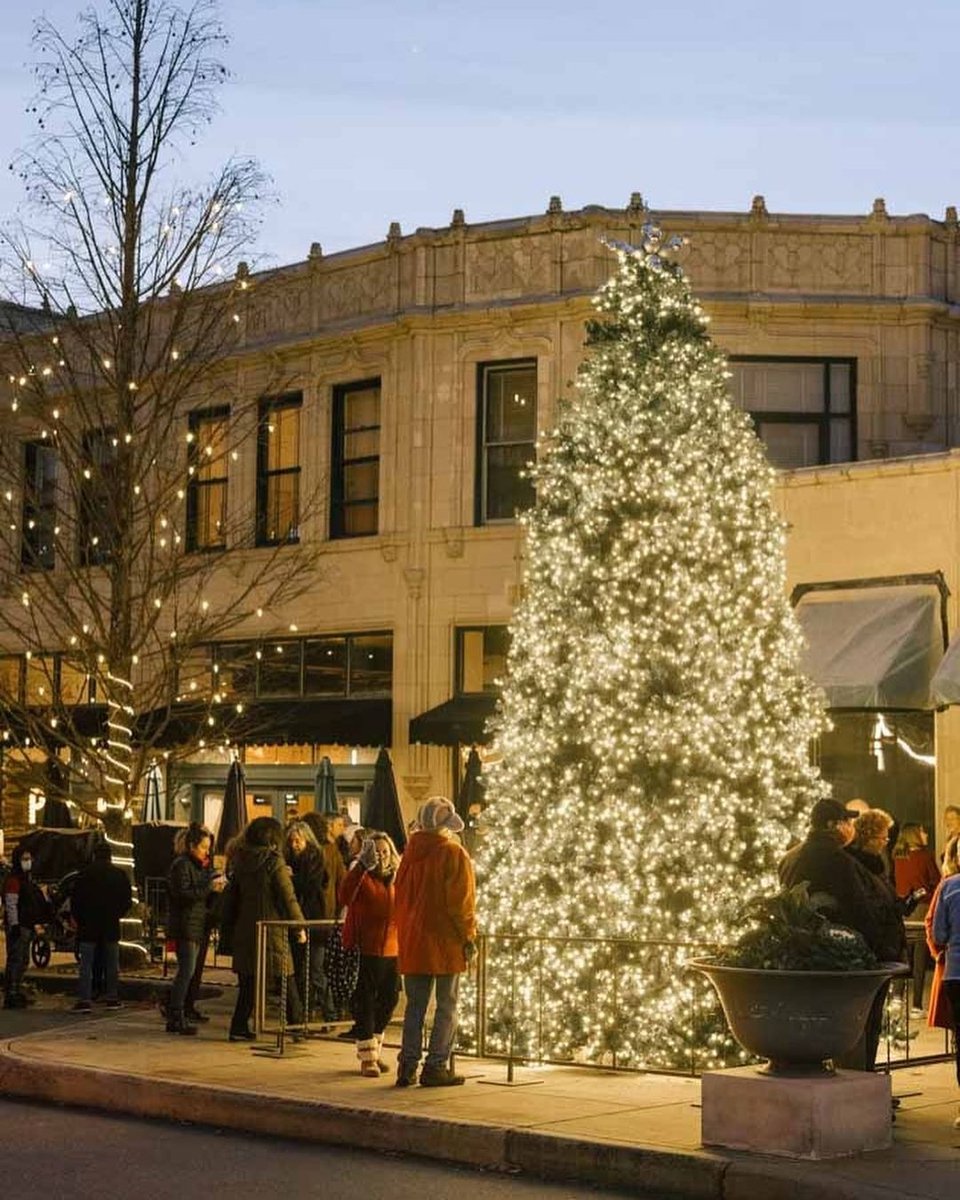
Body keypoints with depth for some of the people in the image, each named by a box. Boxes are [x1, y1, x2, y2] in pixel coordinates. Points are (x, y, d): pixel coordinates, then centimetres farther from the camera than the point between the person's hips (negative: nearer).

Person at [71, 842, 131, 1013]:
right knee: (112, 964, 11)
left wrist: (78, 919, 10)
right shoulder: (120, 875, 1)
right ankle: (112, 998, 13)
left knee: (86, 965, -2)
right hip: (111, 927, 2)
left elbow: (75, 900, -3)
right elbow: (127, 900, 6)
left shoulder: (85, 874, -6)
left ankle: (84, 1000, -8)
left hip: (88, 926, -2)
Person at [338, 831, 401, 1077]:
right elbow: (345, 897, -26)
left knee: (388, 1001, 12)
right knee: (366, 1003, -2)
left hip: (392, 951, 6)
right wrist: (362, 866, -32)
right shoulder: (362, 878, -6)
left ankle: (375, 1051, 28)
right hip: (367, 950, -6)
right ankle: (367, 1058, 5)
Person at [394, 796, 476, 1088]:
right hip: (445, 942, -5)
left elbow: (401, 896, 13)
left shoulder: (410, 853, 7)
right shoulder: (453, 853, -10)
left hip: (412, 941, 5)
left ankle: (407, 1066, 8)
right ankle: (436, 1067, -1)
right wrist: (469, 937, -5)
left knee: (415, 1005, 10)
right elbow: (461, 901, -12)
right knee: (447, 1006, 2)